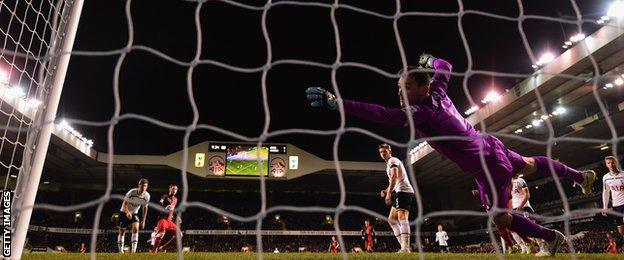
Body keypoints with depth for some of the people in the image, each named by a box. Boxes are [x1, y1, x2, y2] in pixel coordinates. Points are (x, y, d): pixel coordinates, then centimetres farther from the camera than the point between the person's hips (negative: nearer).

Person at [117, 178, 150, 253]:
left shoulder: (147, 196, -15)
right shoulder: (132, 192, -26)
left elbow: (145, 208, 0)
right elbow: (124, 204, -21)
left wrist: (143, 220, 1)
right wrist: (128, 212, -41)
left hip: (134, 213, 2)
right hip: (124, 212, -2)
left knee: (135, 229, -19)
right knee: (121, 232, 3)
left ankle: (134, 250, -17)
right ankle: (120, 250, 18)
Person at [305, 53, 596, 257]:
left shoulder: (421, 112, -35)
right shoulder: (437, 91, -11)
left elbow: (382, 114, -47)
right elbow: (445, 67, 9)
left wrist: (334, 101, -53)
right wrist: (429, 60, 29)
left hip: (487, 168, -9)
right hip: (491, 145, 9)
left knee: (501, 218, 10)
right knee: (528, 165, 35)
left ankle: (553, 237, 32)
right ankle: (579, 175, 58)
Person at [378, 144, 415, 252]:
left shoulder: (392, 160, -3)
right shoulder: (389, 164, 28)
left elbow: (394, 177, -18)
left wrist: (388, 194, -23)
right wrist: (386, 191, 15)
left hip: (403, 191, -11)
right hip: (399, 192, 11)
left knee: (402, 218, -20)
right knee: (391, 219, 10)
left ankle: (405, 247, -28)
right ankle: (404, 246, 6)